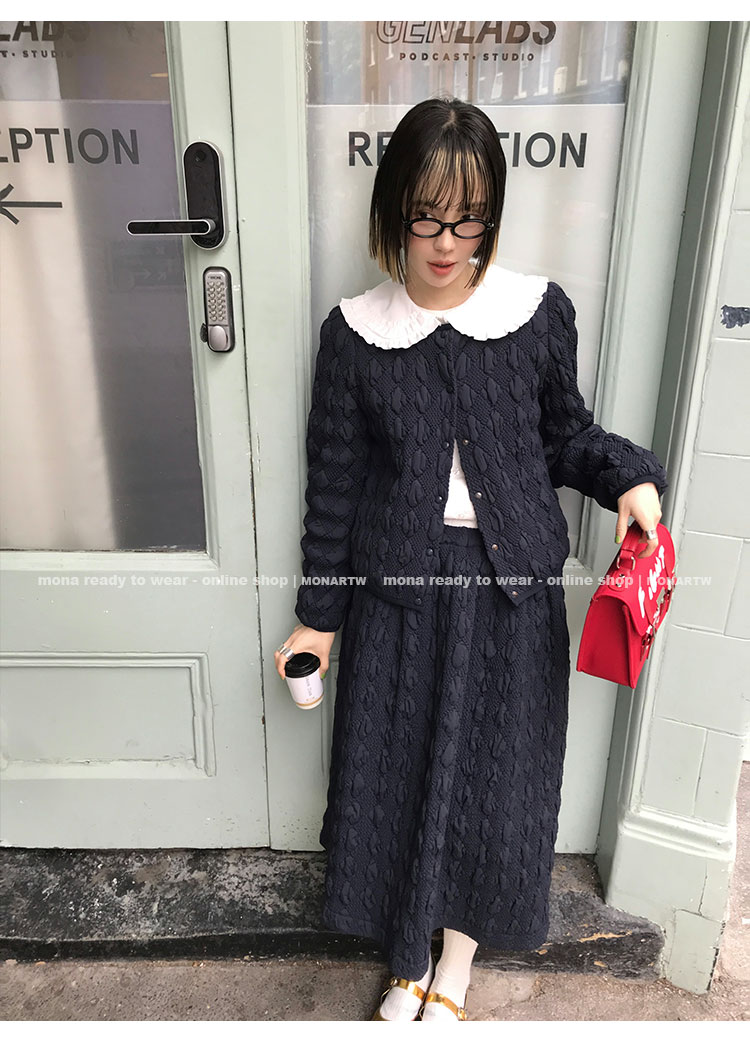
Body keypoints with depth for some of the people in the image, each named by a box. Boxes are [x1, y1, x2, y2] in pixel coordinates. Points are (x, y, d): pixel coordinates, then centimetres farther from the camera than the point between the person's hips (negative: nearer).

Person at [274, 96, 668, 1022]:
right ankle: (408, 960, 42)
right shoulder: (355, 333, -4)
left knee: (494, 775, 13)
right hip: (398, 590, 0)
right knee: (397, 773, 12)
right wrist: (319, 613, 3)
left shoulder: (540, 312, -3)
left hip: (511, 589, 1)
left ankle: (457, 963, 43)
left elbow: (564, 435, 10)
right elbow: (334, 480, 0)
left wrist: (628, 476, -11)